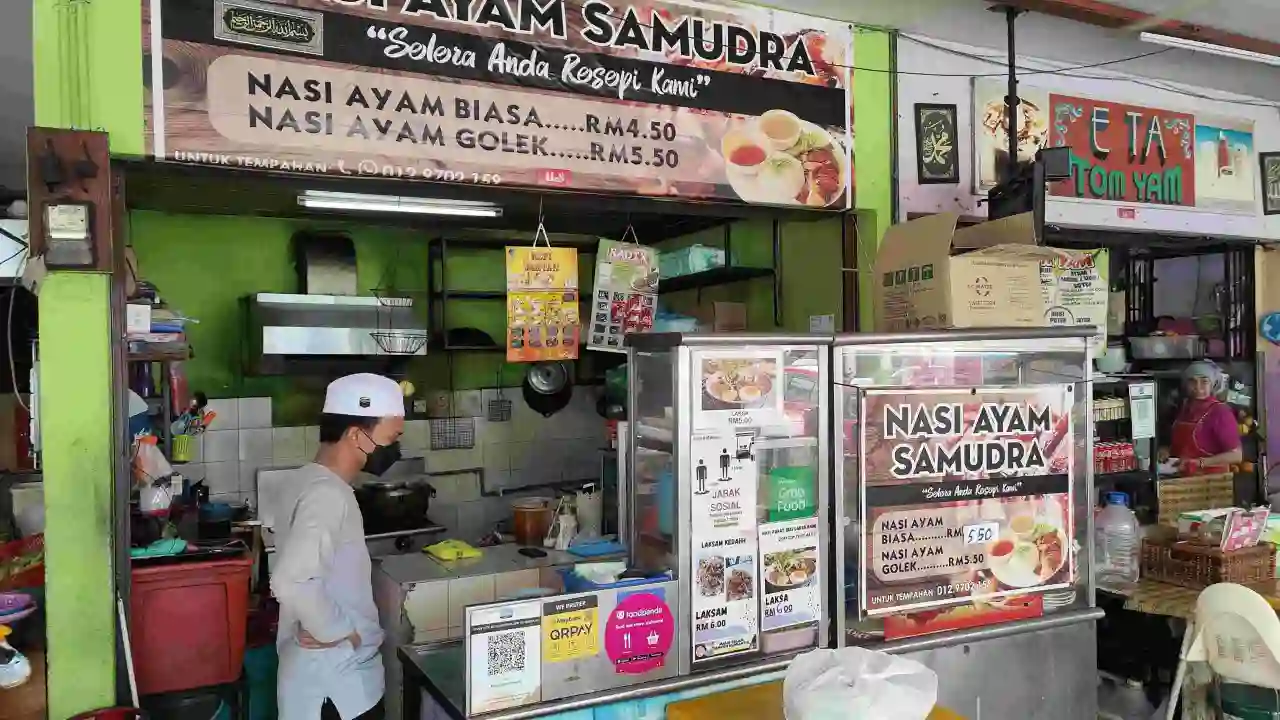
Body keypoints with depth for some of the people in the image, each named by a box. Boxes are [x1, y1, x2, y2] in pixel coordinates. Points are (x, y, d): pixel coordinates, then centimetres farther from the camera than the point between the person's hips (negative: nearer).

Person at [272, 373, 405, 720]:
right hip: (336, 681, -9)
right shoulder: (328, 496, -24)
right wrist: (338, 631, -24)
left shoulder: (310, 480, 6)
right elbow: (292, 582, -39)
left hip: (325, 671, 9)